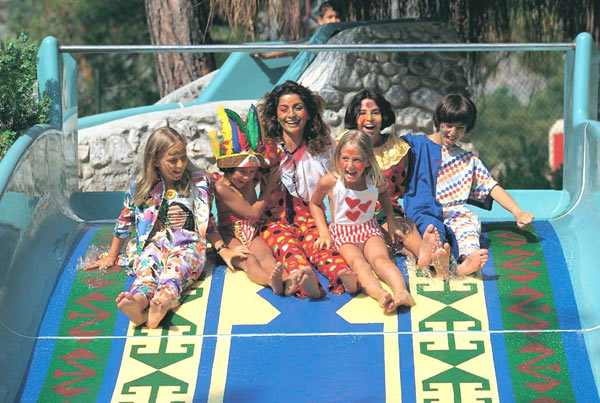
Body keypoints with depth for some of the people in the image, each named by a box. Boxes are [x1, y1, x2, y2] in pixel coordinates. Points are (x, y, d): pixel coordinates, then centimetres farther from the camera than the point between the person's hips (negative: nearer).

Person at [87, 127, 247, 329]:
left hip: (189, 245, -1)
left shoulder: (198, 183, 10)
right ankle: (139, 300, -70)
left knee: (177, 267, -37)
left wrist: (223, 250, 6)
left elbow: (207, 223, 18)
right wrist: (111, 257, 23)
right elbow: (124, 223, 20)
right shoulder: (141, 188, 9)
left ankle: (164, 300, -70)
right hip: (154, 244, 1)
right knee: (147, 266, -36)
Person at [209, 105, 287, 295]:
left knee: (265, 254, -31)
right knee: (248, 260, -36)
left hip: (253, 233, 4)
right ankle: (271, 280, -72)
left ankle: (285, 279, -67)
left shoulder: (252, 181, 9)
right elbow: (253, 213, -10)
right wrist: (268, 187, -2)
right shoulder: (222, 187, -11)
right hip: (231, 236, -4)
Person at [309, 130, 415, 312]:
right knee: (358, 263, -32)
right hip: (342, 233, -2)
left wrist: (391, 219, 12)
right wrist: (323, 232, -1)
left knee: (381, 259, -29)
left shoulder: (376, 181, -8)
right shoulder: (329, 181, -14)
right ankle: (380, 295, -60)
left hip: (370, 229, 2)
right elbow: (315, 204, 7)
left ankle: (401, 292, -53)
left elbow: (384, 193, 20)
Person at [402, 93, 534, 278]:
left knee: (469, 221, -32)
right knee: (430, 224, -38)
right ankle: (440, 261, -69)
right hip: (422, 210, -3)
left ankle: (467, 259, -64)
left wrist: (518, 213, 1)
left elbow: (492, 188, 15)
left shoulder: (468, 161, 22)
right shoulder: (415, 144, 12)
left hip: (454, 213, 3)